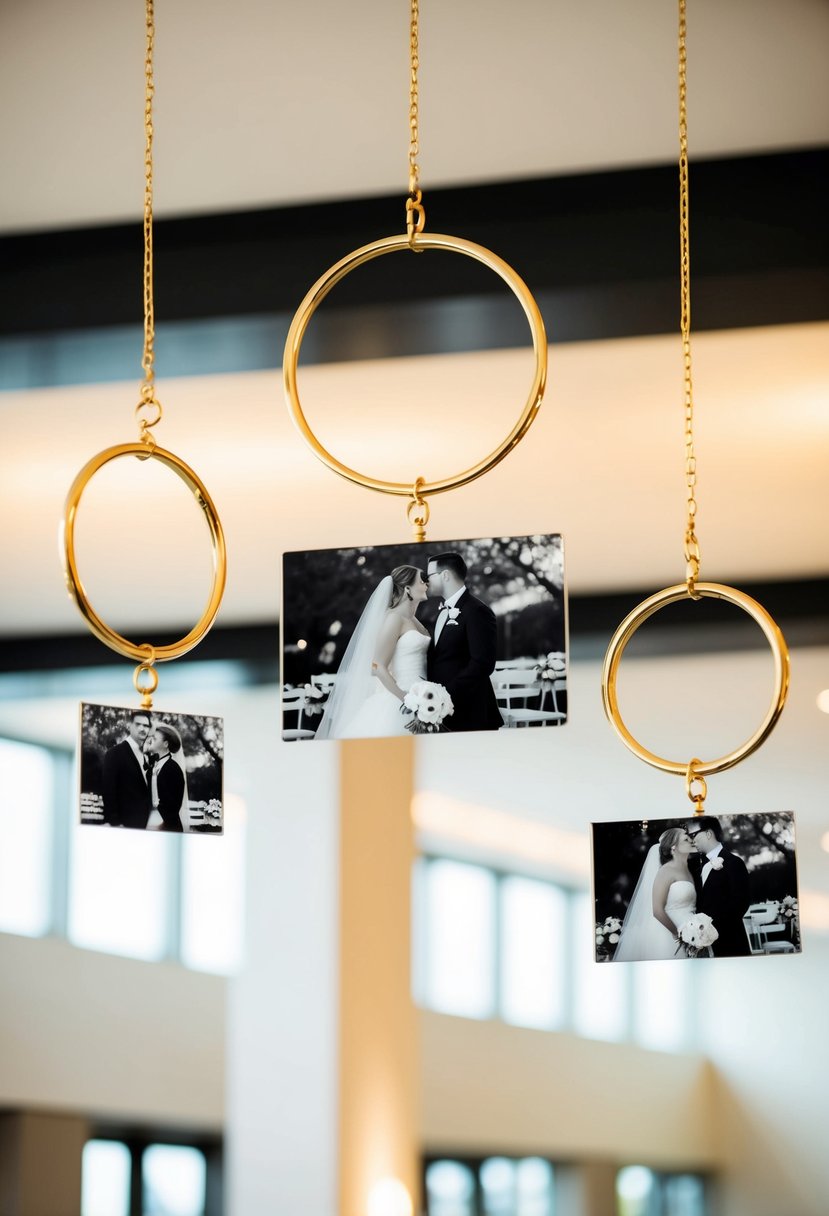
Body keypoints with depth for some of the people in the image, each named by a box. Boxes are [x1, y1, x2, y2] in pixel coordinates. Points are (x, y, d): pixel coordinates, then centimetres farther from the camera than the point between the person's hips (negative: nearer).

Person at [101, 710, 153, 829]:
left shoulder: (146, 757, 15)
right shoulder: (115, 753, -4)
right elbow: (109, 791, -10)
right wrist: (114, 823, -16)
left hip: (146, 823, 6)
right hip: (126, 823, -6)